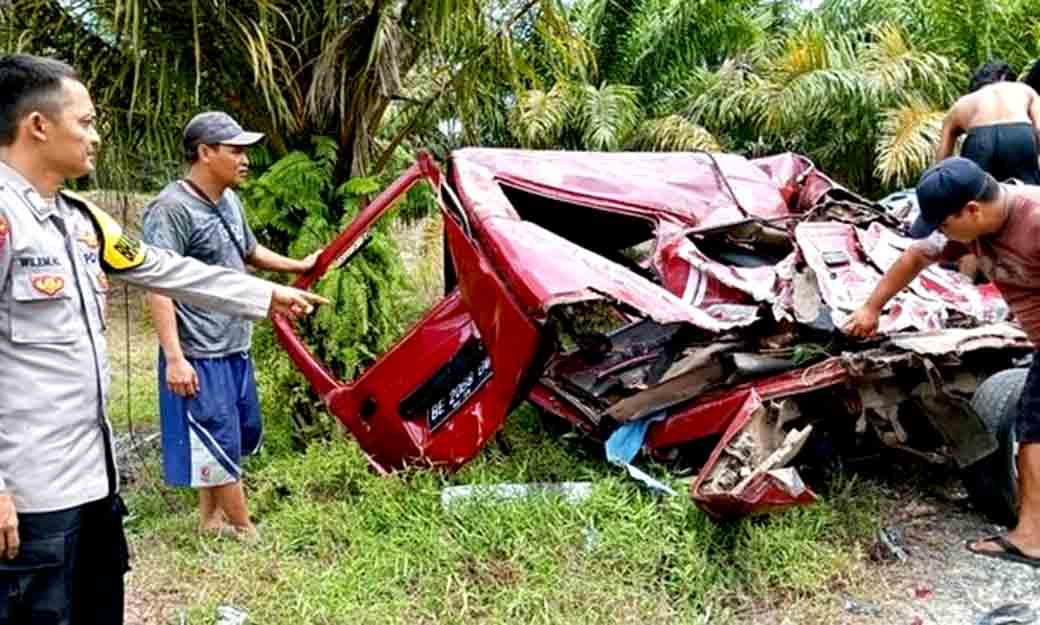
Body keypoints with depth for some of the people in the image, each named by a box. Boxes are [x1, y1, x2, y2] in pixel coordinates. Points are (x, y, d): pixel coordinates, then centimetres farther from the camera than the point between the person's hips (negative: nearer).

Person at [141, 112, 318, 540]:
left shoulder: (230, 201, 9)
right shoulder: (171, 210, -19)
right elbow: (158, 286, -24)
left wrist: (300, 266, 35)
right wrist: (174, 357, -30)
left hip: (236, 349, 10)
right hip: (199, 357, -10)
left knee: (242, 436, 20)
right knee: (220, 447, 2)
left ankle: (209, 519, 36)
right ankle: (246, 533, 16)